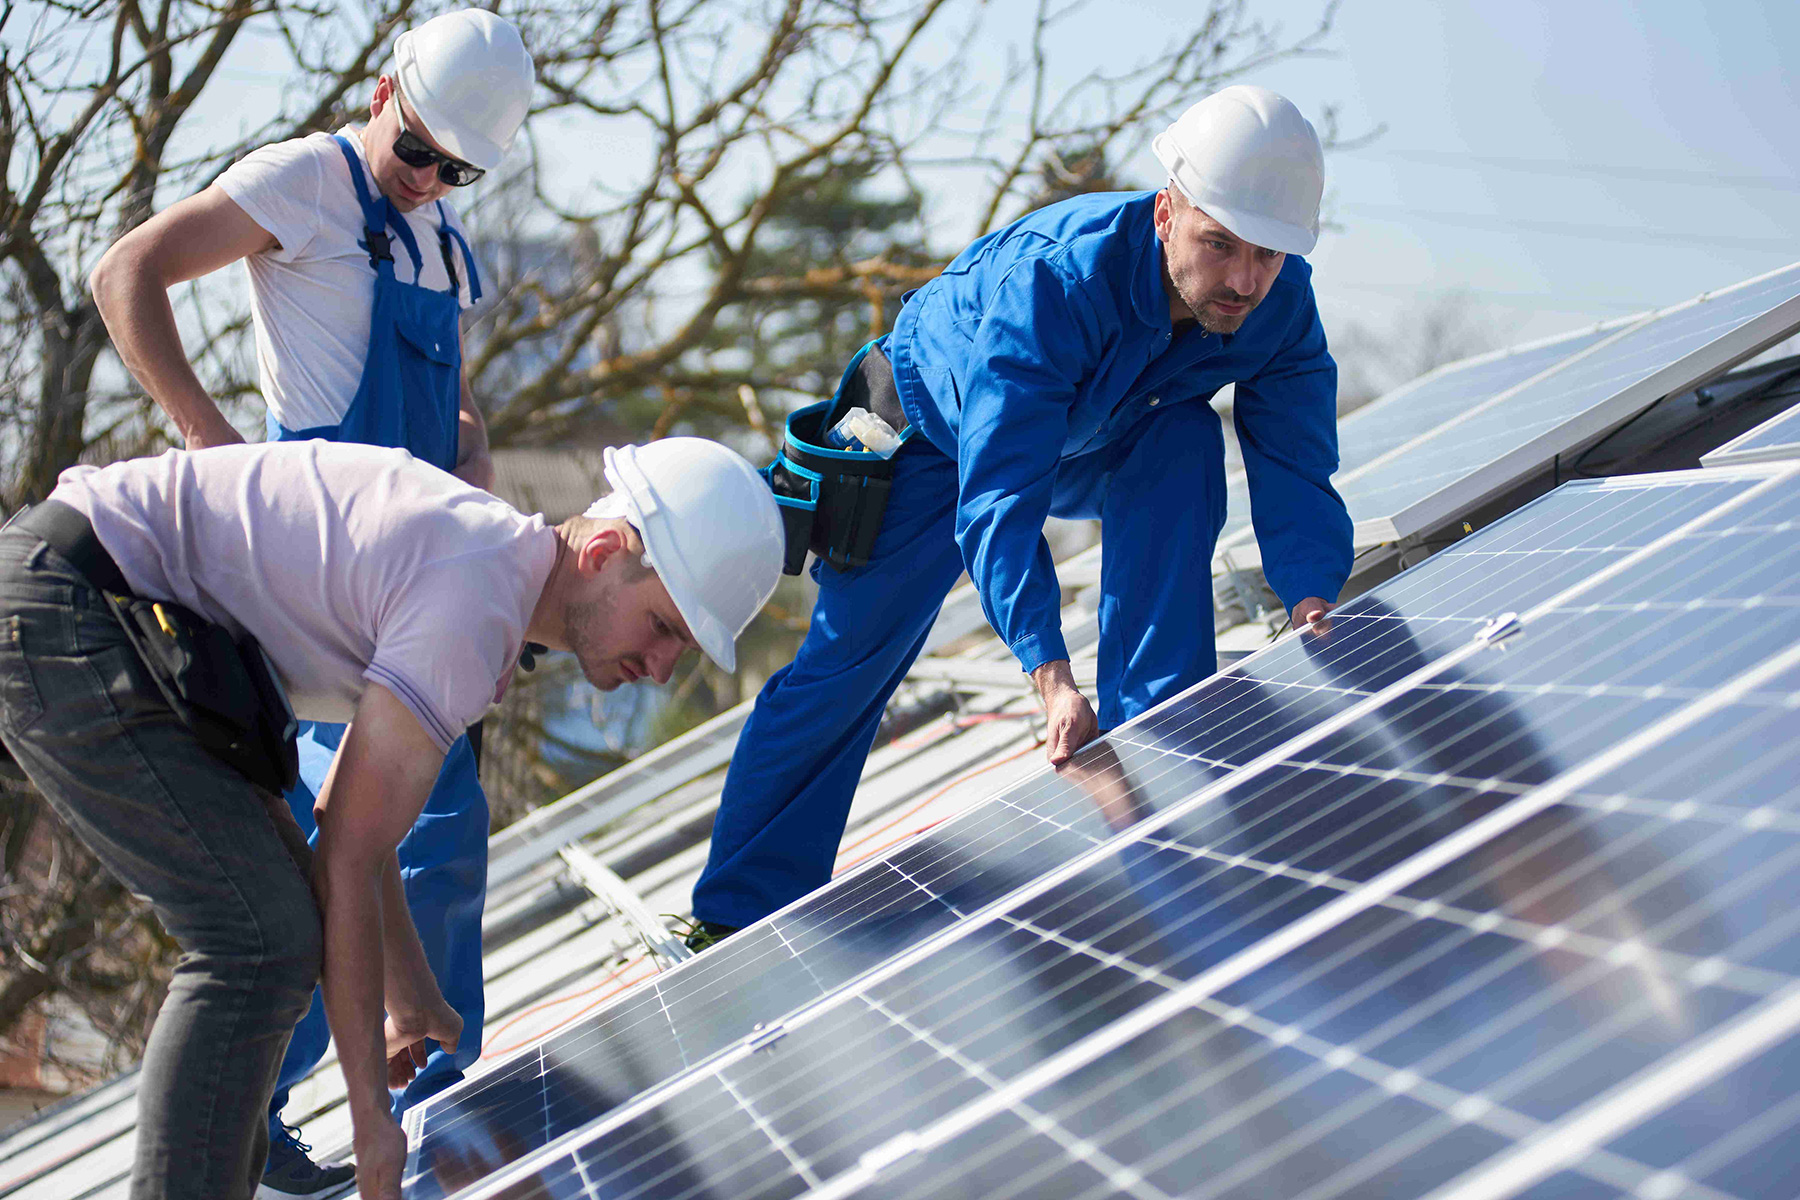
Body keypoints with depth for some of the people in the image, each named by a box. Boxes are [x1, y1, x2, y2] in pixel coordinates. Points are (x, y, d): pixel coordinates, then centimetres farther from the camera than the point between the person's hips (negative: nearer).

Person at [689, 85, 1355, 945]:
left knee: (1186, 442, -28)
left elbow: (1297, 470, -25)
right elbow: (999, 503, -49)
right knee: (844, 663, -2)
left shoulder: (1280, 300, -28)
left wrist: (1316, 614, -44)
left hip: (1100, 438, 4)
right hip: (938, 426, -3)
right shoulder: (1049, 282, -44)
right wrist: (1052, 679, -59)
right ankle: (736, 915, 13)